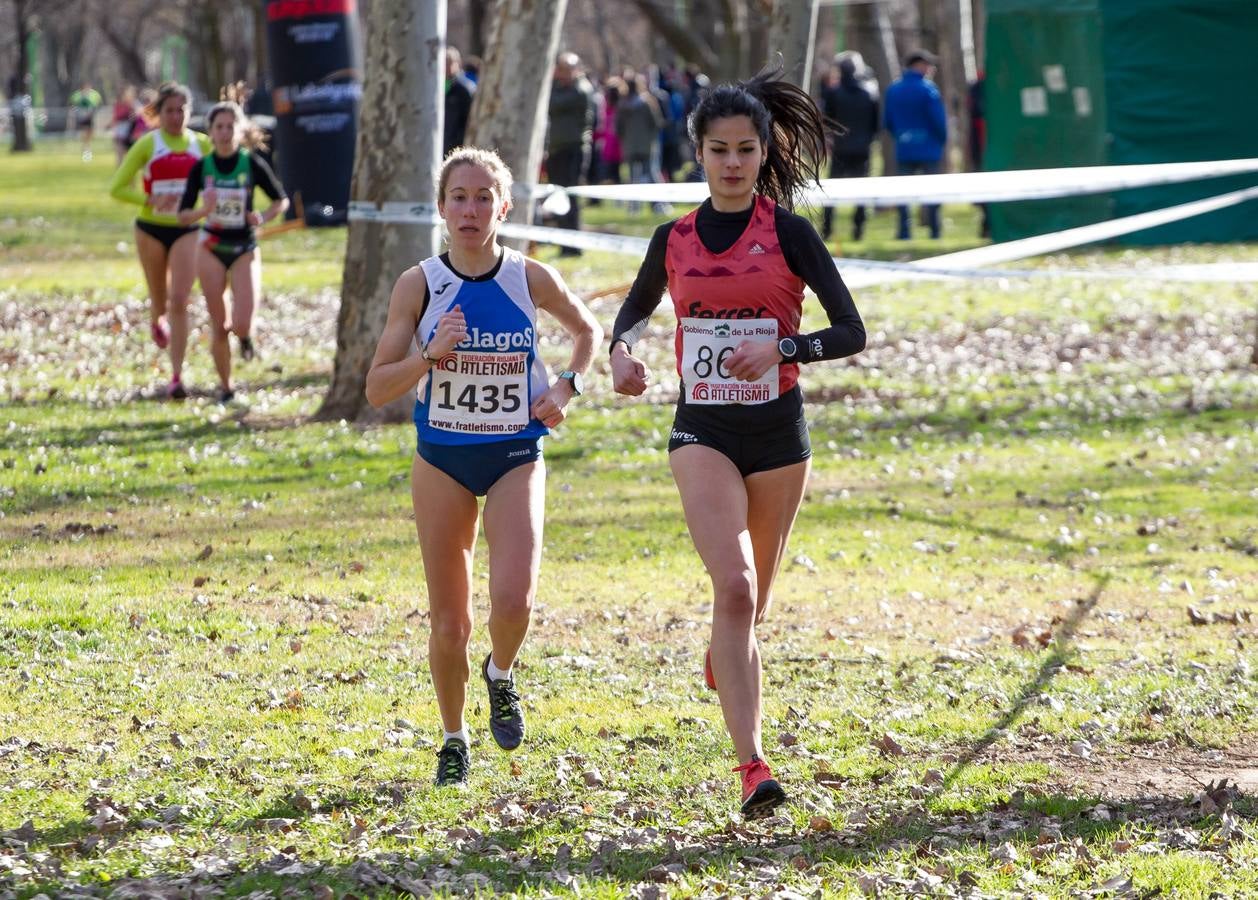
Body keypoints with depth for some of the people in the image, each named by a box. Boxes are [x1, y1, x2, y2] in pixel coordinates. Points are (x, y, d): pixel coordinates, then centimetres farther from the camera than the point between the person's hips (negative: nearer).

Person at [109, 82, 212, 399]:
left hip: (186, 230, 0)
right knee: (160, 299, 13)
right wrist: (151, 200, -20)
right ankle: (156, 320, 53)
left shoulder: (201, 144, 3)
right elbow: (117, 188, -6)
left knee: (179, 301, -13)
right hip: (152, 229, 0)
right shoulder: (147, 144, -4)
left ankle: (176, 376, -12)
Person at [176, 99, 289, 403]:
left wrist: (263, 218, -15)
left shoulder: (253, 164, -7)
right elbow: (183, 215, -3)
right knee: (219, 325, 2)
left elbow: (281, 200, 4)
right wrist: (204, 210, -24)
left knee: (241, 325, -14)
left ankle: (245, 334, 24)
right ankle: (225, 387, 19)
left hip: (245, 249, -1)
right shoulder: (201, 168, -4)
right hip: (211, 249, 1)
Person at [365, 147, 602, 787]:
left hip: (515, 458, 0)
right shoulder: (419, 286, -7)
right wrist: (431, 355, -22)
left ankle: (501, 675, 13)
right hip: (441, 462, 1)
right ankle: (453, 740, 26)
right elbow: (377, 389, -6)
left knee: (513, 600, -21)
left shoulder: (531, 279, -5)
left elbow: (588, 331, 16)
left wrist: (567, 387, -1)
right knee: (449, 625, 3)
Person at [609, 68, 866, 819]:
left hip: (777, 431, 0)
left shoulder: (788, 231, -5)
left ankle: (728, 656, 52)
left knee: (755, 597, 13)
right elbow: (637, 307, 23)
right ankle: (753, 765, -23)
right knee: (733, 586, -19)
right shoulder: (674, 239, 4)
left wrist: (781, 347, -24)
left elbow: (851, 333, -8)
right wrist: (623, 349, 1)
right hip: (703, 430, 0)